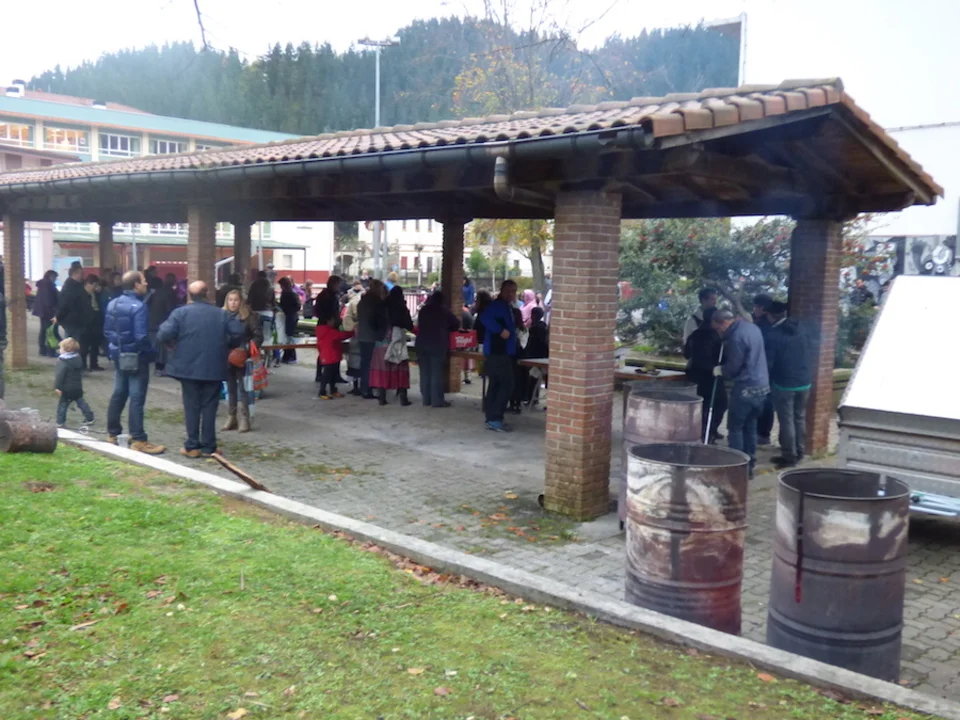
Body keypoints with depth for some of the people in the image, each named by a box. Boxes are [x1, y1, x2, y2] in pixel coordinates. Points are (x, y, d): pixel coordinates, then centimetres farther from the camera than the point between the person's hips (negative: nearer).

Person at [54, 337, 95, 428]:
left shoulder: (63, 361, -18)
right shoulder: (78, 359, 8)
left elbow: (59, 375, -24)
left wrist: (57, 386, -24)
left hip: (67, 389, -7)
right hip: (78, 387, 7)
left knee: (62, 404, 2)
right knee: (81, 402, 16)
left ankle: (60, 422, 4)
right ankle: (89, 418, 16)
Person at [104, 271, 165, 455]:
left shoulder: (113, 304, 6)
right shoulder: (138, 306, -19)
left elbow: (107, 329, 11)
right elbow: (141, 336, -23)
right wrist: (150, 351, -9)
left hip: (119, 355, 8)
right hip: (136, 357, -8)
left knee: (118, 394, 16)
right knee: (137, 398, -5)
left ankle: (113, 433, 24)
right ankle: (138, 440, -3)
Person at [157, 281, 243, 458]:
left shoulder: (180, 312, -3)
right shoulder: (222, 314, 3)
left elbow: (163, 335, -13)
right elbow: (238, 333, -7)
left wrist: (174, 342, 9)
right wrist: (226, 346, 10)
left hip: (188, 367, -1)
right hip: (214, 368, 1)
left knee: (191, 407, 7)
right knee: (209, 407, 6)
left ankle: (192, 446, 9)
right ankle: (208, 447, 8)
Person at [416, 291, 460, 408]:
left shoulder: (423, 310, 12)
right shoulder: (443, 310, 0)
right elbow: (456, 324, 6)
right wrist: (444, 329, 22)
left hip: (422, 343, 4)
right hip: (438, 344, -4)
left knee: (425, 372, 7)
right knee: (437, 373, -4)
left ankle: (426, 399, 8)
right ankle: (437, 400, -6)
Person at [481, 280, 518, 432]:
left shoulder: (509, 307, 20)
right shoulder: (497, 305, -11)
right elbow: (485, 318, -28)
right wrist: (501, 330, -27)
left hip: (503, 352, 10)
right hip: (498, 352, -10)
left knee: (496, 386, 11)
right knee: (507, 385, -11)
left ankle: (492, 419, 17)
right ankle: (495, 419, -9)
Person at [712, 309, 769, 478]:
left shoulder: (736, 336, -19)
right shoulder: (752, 326, 11)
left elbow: (734, 367, -17)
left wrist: (720, 370, 1)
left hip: (746, 388, -9)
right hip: (762, 386, 9)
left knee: (735, 427, 2)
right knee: (750, 426, 15)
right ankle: (749, 464, 19)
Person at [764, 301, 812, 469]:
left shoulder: (773, 335, -14)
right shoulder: (800, 328, 2)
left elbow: (769, 362, -10)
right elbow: (808, 352, 12)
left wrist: (767, 383, 4)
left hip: (784, 384, -5)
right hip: (804, 381, 6)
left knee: (787, 420, 2)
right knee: (800, 417, 15)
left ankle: (789, 456, 6)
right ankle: (799, 452, 24)